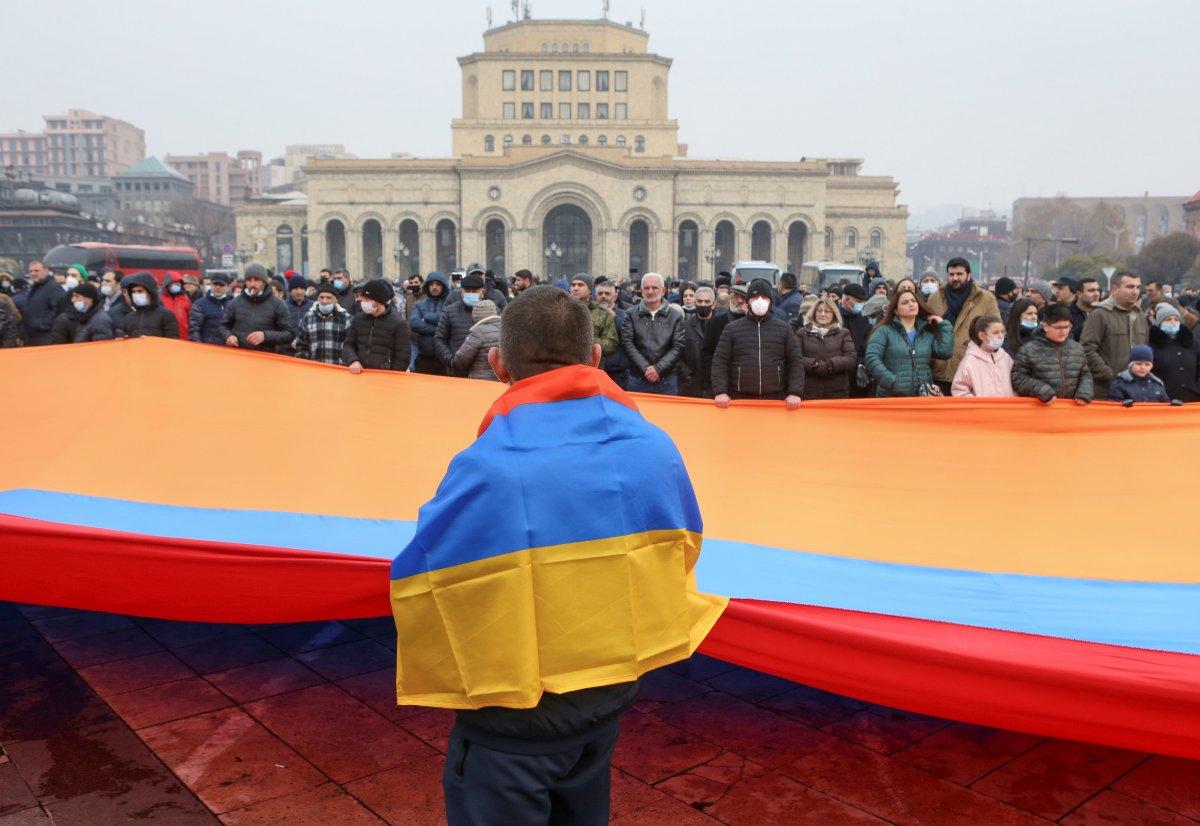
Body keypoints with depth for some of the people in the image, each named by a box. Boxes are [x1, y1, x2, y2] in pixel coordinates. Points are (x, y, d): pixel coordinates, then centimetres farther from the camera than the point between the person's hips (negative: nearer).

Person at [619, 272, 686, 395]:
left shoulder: (676, 317, 4)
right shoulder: (631, 314, 4)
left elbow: (679, 347, -3)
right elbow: (627, 343, -4)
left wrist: (658, 369, -14)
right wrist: (645, 368, -14)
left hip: (666, 381, 0)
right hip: (637, 380, 0)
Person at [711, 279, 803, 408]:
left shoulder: (784, 328, 9)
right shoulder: (732, 329, 7)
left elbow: (796, 362, 6)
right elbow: (720, 361, 3)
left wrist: (795, 393, -6)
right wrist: (720, 392, -10)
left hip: (776, 398, 1)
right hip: (739, 398, 0)